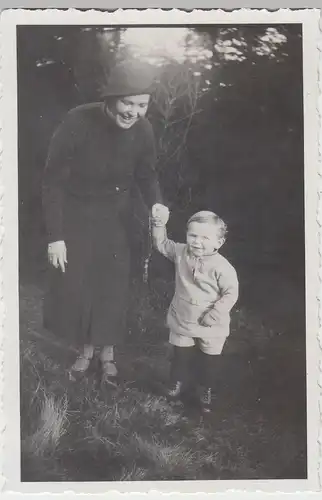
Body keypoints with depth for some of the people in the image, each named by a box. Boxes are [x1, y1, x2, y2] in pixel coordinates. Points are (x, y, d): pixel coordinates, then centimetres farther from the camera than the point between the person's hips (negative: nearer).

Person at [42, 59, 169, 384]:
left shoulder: (142, 129, -16)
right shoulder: (78, 122, -27)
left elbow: (146, 174, 2)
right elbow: (53, 181, -19)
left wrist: (156, 203, -20)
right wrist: (55, 236, -18)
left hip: (115, 216, 2)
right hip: (75, 215, -2)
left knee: (112, 285, 9)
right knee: (74, 284, 7)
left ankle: (107, 353, 30)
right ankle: (85, 349, 32)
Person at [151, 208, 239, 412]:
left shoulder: (222, 267, -23)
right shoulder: (181, 253, -8)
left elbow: (231, 293, -20)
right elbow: (162, 244, 5)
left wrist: (215, 313, -25)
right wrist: (159, 224, -7)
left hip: (211, 326, -3)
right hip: (182, 320, 3)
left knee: (210, 361, 14)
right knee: (181, 356, 19)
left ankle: (208, 390, 36)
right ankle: (178, 381, 44)